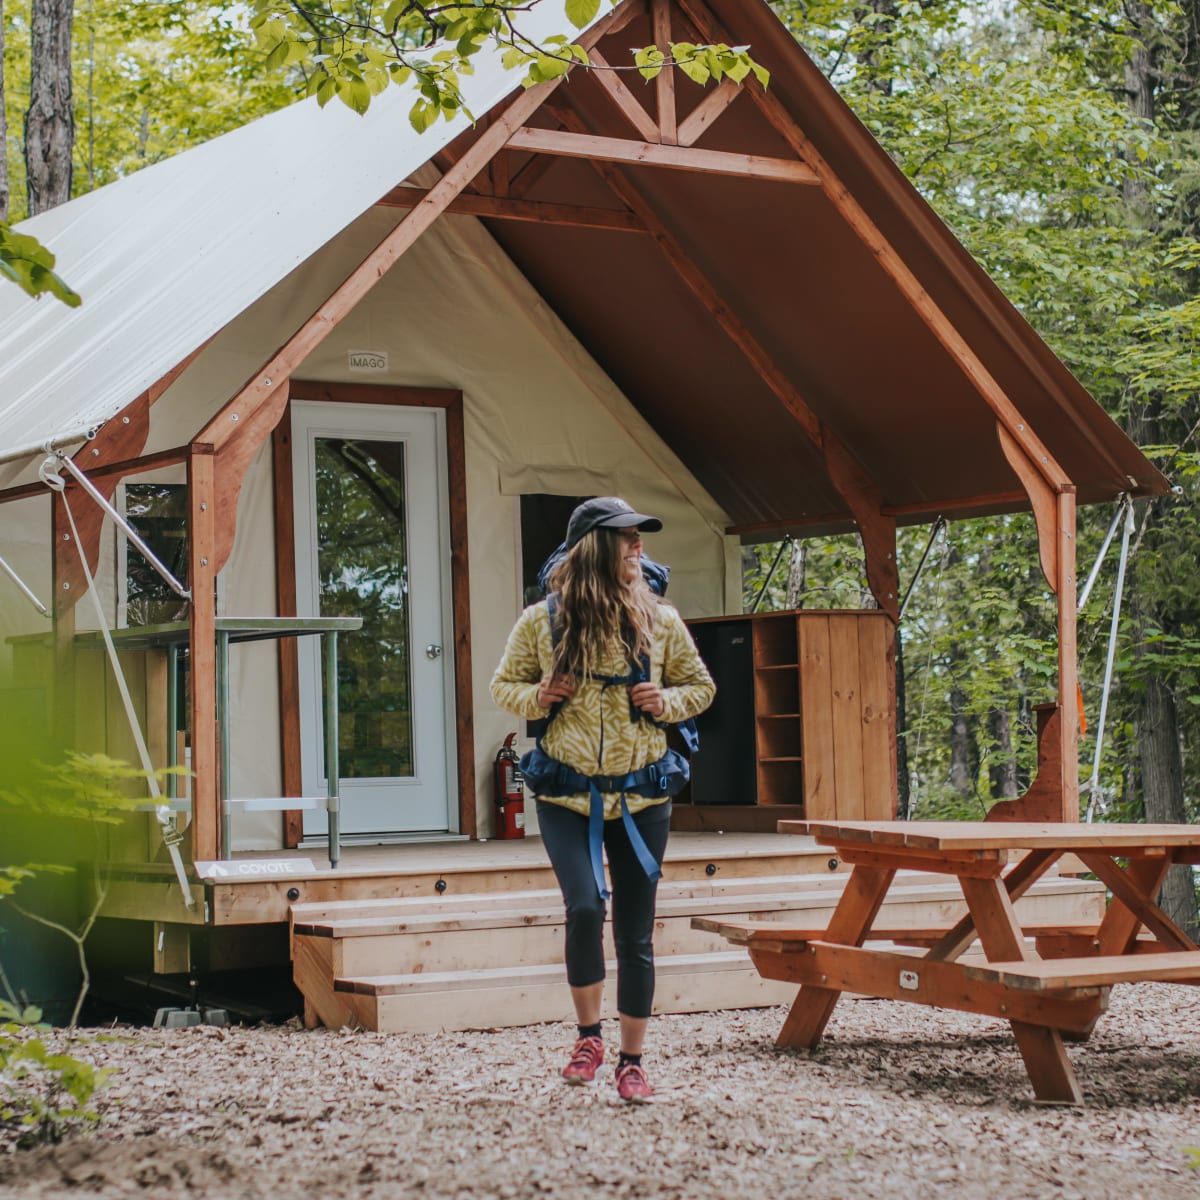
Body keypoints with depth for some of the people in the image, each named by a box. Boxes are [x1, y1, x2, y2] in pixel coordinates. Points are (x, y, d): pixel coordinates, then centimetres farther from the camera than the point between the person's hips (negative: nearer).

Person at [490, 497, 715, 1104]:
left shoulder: (660, 620, 3)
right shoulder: (542, 620, -1)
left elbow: (701, 685, 15)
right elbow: (503, 683, 12)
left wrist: (668, 701, -6)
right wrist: (535, 697, -9)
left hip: (642, 796, 2)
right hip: (567, 796, -2)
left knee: (635, 933, 4)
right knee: (585, 907, -19)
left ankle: (631, 1061, 16)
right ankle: (588, 1034, 5)